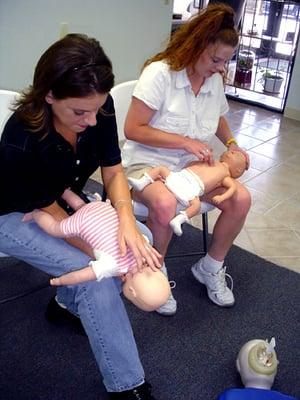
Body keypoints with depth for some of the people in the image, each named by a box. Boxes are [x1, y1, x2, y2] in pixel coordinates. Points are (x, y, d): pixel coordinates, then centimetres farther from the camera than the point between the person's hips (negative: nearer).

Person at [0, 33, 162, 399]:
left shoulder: (98, 109, -23)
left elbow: (113, 171, -14)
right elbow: (51, 213, -25)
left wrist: (127, 221, -32)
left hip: (66, 198, 6)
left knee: (141, 239, -6)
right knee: (94, 274, -24)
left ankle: (68, 301, 15)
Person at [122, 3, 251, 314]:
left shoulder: (215, 80, 4)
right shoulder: (160, 73, -15)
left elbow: (218, 117, 25)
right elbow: (133, 129, -19)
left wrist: (231, 143, 5)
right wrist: (186, 142, -22)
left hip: (191, 165, 6)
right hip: (147, 163, -6)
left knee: (241, 199, -15)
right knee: (165, 204, -38)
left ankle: (210, 268, 9)